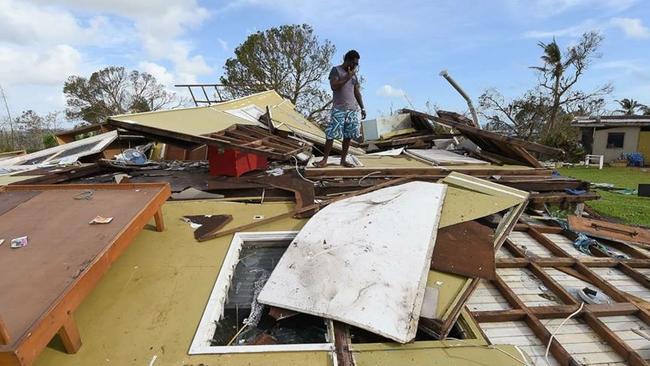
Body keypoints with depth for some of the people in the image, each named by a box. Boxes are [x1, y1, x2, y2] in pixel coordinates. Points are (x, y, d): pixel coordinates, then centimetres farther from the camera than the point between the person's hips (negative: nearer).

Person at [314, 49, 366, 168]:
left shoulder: (354, 74, 17)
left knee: (348, 135, 2)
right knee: (331, 134, -7)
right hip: (338, 109, -5)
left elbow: (357, 92, 19)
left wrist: (362, 108, 14)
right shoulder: (336, 70, 0)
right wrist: (347, 77, -12)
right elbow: (334, 87, -13)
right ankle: (324, 159, 0)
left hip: (353, 109, 5)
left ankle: (343, 159, 10)